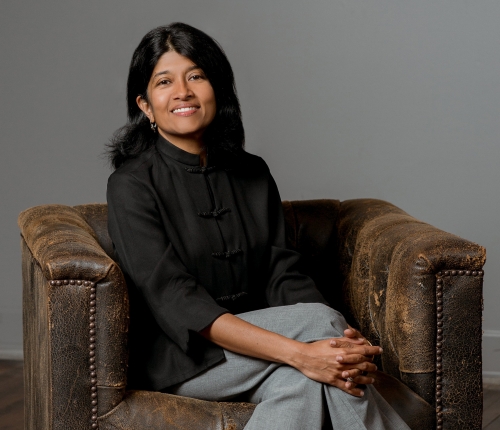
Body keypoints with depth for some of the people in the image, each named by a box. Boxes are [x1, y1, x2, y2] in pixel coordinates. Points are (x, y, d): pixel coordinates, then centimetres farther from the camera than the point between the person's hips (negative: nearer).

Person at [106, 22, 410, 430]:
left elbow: (284, 277, 2)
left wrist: (343, 341, -21)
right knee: (318, 319, -25)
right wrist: (297, 352, -30)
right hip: (175, 356, -5)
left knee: (299, 382, -30)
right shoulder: (132, 185, -9)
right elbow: (175, 302, -20)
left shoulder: (252, 174, 9)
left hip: (253, 337, 5)